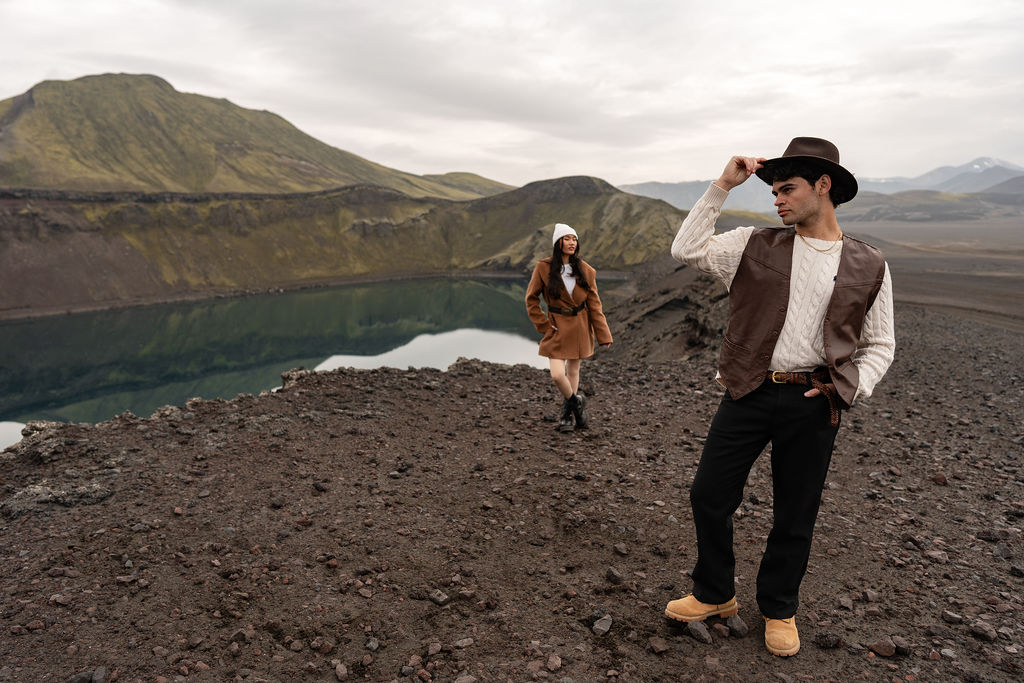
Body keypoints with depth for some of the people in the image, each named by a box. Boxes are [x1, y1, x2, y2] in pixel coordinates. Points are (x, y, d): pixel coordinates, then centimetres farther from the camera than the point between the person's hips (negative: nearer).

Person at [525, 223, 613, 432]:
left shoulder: (585, 270, -2)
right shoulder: (544, 268, -9)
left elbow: (594, 304, 1)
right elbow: (531, 299, 0)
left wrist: (603, 335, -3)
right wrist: (544, 325, -6)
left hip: (580, 326, 2)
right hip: (558, 326, -2)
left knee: (573, 371, 11)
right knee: (557, 374, -14)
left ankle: (567, 415, 30)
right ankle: (575, 404, 16)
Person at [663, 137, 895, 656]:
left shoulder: (869, 267, 3)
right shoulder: (755, 247, 3)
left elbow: (879, 344, 10)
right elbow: (686, 250, -5)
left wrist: (851, 390, -6)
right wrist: (722, 186, -7)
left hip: (814, 403, 0)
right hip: (748, 395, 1)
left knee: (795, 515, 12)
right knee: (709, 496, 5)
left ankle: (778, 609, 36)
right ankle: (714, 594, 29)